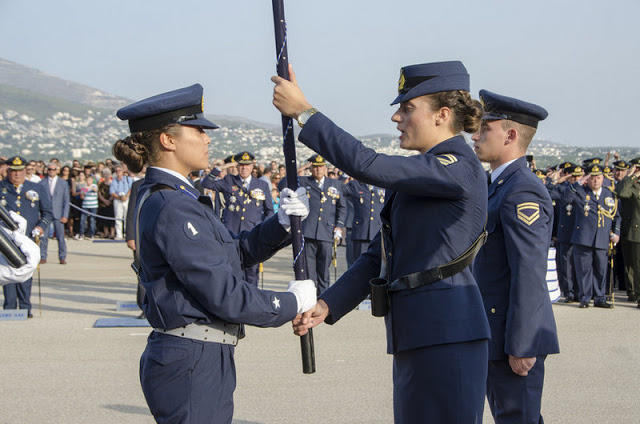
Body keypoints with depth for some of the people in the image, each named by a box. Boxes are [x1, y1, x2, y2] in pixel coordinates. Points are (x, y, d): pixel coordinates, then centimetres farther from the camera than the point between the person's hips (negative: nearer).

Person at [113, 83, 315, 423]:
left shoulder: (162, 199, 13)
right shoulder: (172, 209, -19)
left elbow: (237, 251, 16)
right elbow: (223, 295, -21)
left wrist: (282, 223, 0)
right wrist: (291, 303, -8)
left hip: (193, 360, 10)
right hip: (190, 367, -10)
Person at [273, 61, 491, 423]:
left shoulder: (459, 169, -14)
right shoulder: (424, 171, 17)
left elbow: (367, 165, -23)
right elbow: (381, 254, 16)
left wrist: (303, 111, -16)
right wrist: (327, 305, 7)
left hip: (446, 332, -10)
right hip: (416, 334, 10)